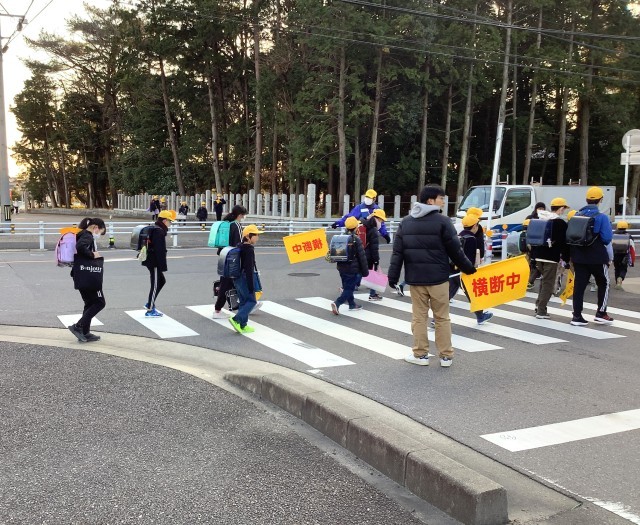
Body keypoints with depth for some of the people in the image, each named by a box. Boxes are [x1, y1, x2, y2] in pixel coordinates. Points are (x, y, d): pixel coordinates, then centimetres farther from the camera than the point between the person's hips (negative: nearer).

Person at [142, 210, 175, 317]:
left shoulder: (154, 229, 15)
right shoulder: (159, 231, -18)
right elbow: (160, 251, -22)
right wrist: (163, 266, -21)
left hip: (151, 260, 10)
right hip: (154, 262, -10)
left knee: (161, 281, 19)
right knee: (155, 285, -2)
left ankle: (150, 304, 24)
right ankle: (149, 310, 5)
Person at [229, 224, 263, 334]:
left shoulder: (240, 247, 12)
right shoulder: (249, 250, -17)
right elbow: (248, 269, -21)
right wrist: (251, 286, -20)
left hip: (237, 279, 9)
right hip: (245, 279, -9)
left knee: (243, 301, 13)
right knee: (251, 301, -2)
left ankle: (242, 325, 15)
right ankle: (236, 320, -12)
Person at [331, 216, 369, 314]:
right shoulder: (356, 239, -13)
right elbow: (362, 256, -11)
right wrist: (365, 270, -4)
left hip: (342, 268, 6)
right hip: (353, 269, -6)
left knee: (347, 287, 18)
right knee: (349, 288, -2)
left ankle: (352, 304, 29)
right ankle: (337, 303, -17)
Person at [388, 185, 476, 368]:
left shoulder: (406, 222, 7)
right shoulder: (442, 221, -7)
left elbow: (397, 251, 3)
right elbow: (455, 250, -5)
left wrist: (393, 276, 5)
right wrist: (468, 267, 9)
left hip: (415, 277, 3)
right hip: (438, 277, -3)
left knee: (419, 317, 9)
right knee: (442, 318, 7)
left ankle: (420, 354, 12)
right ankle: (446, 356, 12)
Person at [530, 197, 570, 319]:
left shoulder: (539, 220, 12)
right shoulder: (561, 223, -9)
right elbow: (564, 243, -9)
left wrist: (534, 254, 20)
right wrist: (565, 258, 0)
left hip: (538, 255, 7)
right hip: (552, 257, -7)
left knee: (544, 280, 22)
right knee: (548, 283, -1)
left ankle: (539, 305, 21)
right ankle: (541, 311, -1)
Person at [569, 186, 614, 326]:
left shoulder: (577, 215, 4)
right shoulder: (601, 217, -12)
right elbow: (607, 238, -16)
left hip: (578, 256, 4)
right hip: (597, 257, -4)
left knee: (579, 285, 6)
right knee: (603, 283, 15)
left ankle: (577, 316, 5)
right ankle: (601, 313, 14)